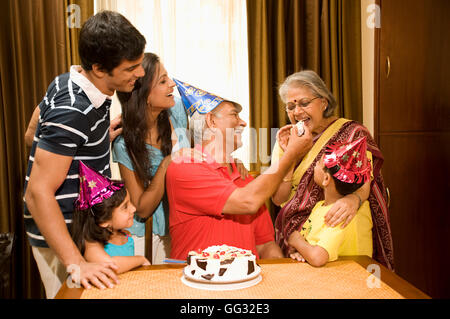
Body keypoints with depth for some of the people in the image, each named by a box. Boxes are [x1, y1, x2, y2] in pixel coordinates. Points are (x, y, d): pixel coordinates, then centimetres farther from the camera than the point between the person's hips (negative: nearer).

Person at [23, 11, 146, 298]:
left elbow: (34, 135, 14)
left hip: (81, 226, 9)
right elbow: (38, 193, -29)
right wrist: (77, 263, -32)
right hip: (60, 237, -9)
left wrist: (103, 136, 6)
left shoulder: (70, 82, 0)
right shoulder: (73, 113, -29)